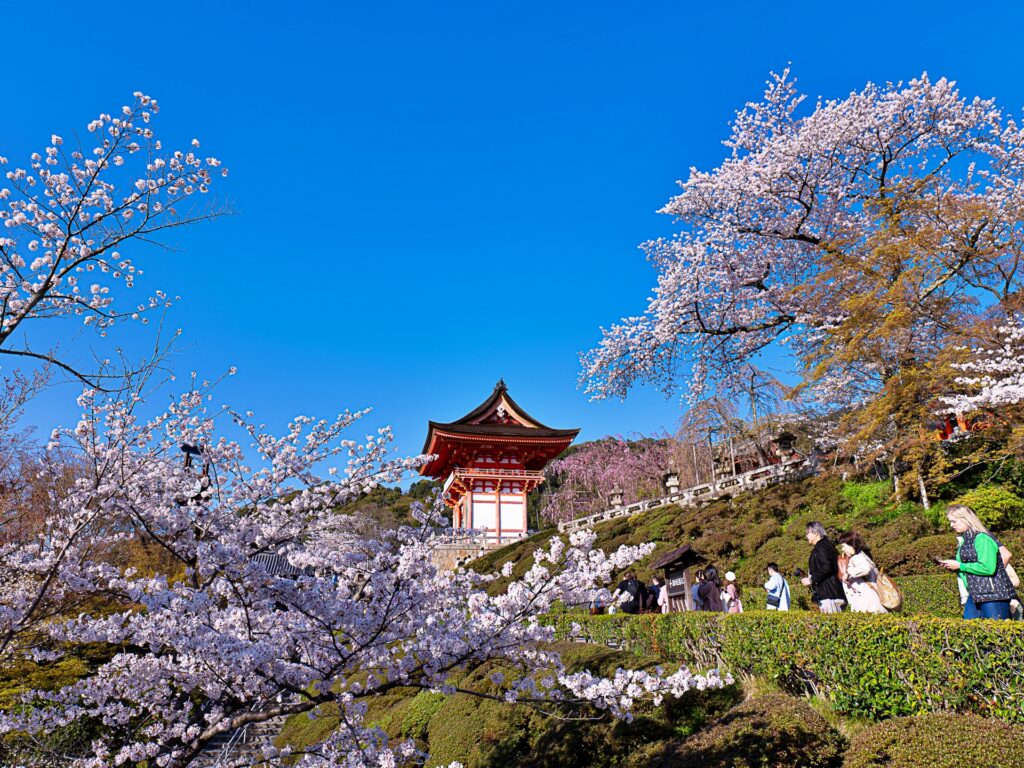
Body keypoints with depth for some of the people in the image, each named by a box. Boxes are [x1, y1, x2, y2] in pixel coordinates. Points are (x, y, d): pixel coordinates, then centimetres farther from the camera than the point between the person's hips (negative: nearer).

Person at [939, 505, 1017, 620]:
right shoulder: (965, 539, 15)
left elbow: (988, 568, -23)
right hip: (975, 596, 9)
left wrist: (959, 566, -15)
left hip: (993, 594, -9)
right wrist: (952, 567, 5)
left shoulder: (981, 538, -13)